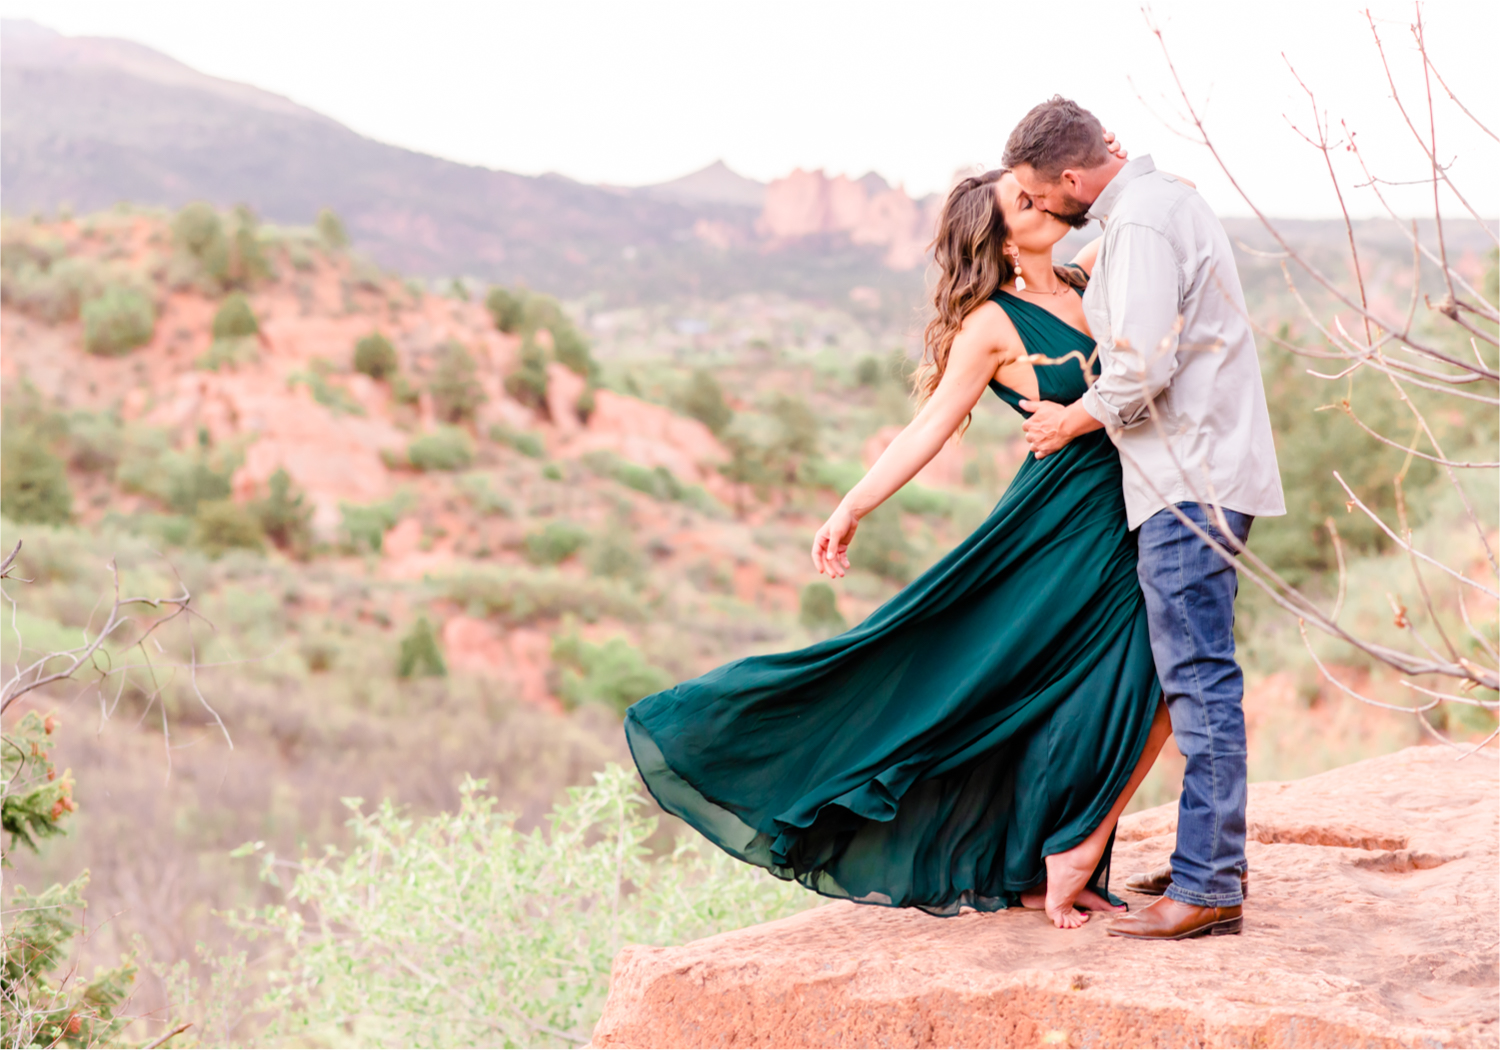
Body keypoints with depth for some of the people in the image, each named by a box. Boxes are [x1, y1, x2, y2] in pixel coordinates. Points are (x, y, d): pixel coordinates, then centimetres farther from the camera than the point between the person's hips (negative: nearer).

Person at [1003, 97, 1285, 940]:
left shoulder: (1142, 222, -15)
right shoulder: (1163, 199, 17)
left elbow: (1142, 369, -22)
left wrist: (1075, 420, -7)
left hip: (1191, 478, -11)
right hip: (1204, 469, 11)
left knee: (1200, 679, -9)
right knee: (1200, 677, 14)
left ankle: (1209, 888, -6)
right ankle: (1215, 859, 21)